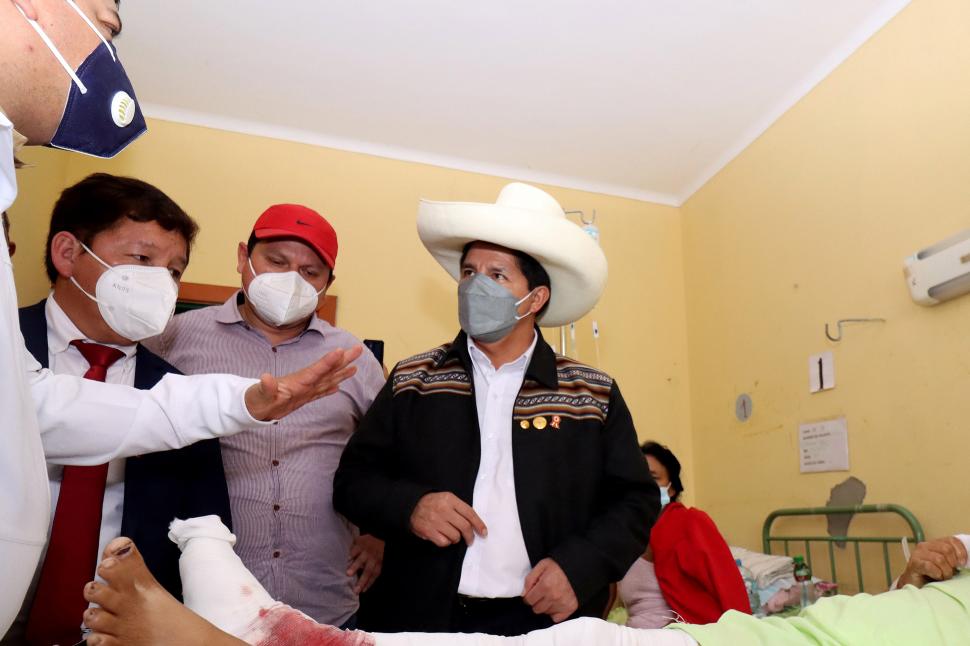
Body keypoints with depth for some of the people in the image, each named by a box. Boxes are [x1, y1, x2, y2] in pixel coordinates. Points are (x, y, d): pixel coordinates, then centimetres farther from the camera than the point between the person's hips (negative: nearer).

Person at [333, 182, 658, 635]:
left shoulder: (595, 396, -1)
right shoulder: (411, 380, 0)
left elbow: (634, 501, 1)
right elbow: (353, 479, 1)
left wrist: (579, 568, -14)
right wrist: (408, 506, -18)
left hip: (546, 622, 0)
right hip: (423, 619, 1)